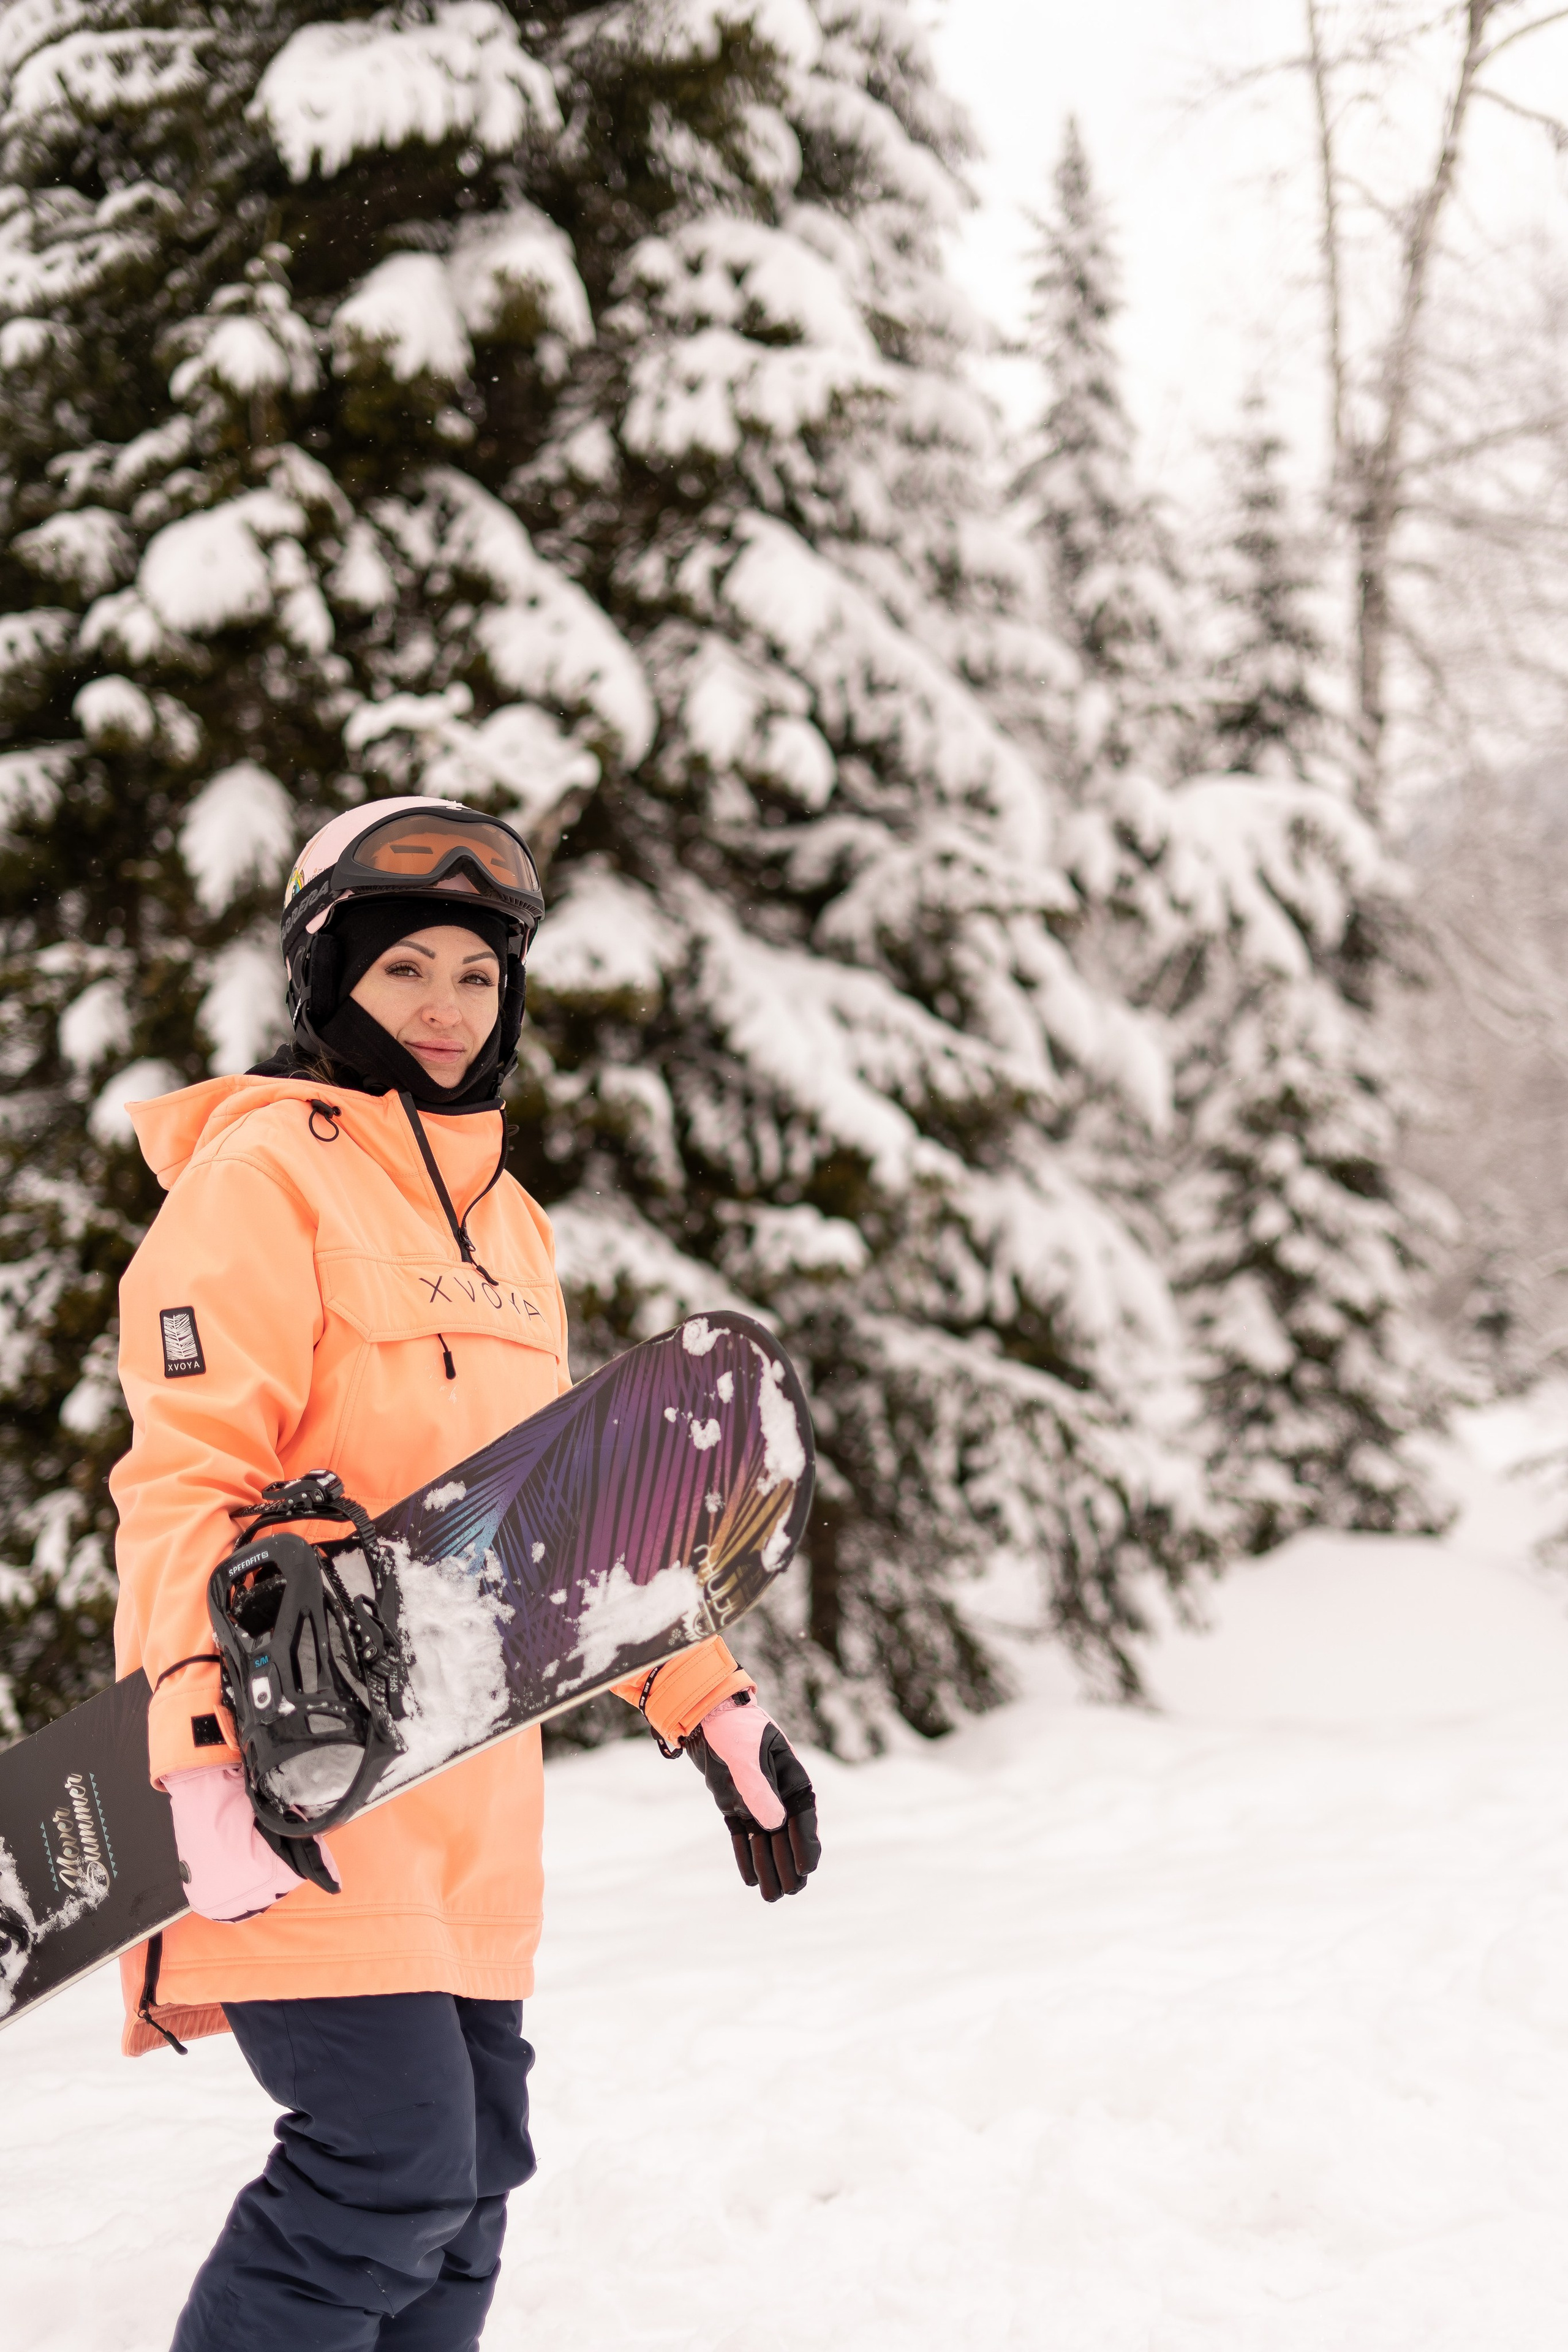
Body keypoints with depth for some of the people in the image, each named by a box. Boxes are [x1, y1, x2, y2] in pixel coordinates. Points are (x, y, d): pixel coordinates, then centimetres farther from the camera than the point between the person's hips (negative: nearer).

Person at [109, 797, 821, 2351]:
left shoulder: (503, 1217, 18)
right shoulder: (265, 1172, -7)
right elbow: (183, 1477, -16)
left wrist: (713, 1708, 20)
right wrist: (210, 1746, -27)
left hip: (466, 1793, 8)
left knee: (468, 2170, 9)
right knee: (389, 2162, -15)